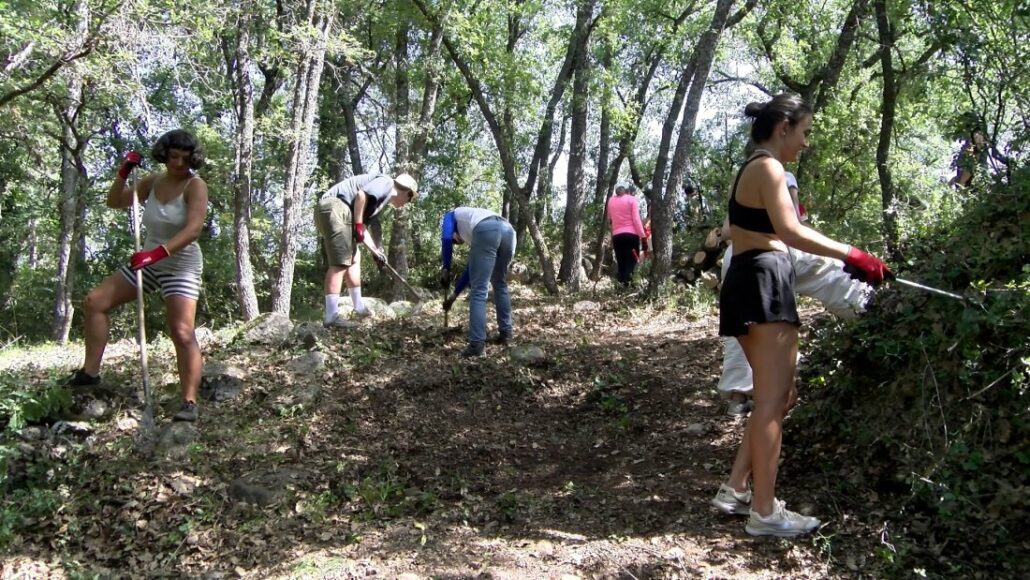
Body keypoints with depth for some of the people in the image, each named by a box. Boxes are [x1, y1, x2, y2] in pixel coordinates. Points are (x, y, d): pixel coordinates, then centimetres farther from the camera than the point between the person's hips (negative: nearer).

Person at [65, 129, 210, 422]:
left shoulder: (195, 186, -15)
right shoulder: (153, 182, 5)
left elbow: (193, 229, -28)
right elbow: (115, 202, 13)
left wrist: (157, 253, -38)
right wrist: (124, 172, -4)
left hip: (181, 265, -7)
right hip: (149, 262, 7)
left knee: (182, 332, -19)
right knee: (95, 301, 5)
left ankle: (189, 403, -18)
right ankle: (90, 372, 13)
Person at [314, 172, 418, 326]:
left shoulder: (382, 199, 30)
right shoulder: (386, 183, 2)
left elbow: (363, 227, 32)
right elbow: (361, 195, -15)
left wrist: (375, 250, 34)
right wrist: (358, 225, -11)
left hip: (328, 210, 11)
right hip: (335, 207, -11)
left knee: (353, 258, 19)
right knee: (340, 263, -14)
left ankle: (359, 308, 25)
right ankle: (331, 317, -18)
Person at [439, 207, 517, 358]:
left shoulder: (451, 215, 34)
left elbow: (446, 239, 10)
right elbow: (471, 269, 44)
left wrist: (445, 269, 19)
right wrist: (454, 295, 51)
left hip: (486, 231, -6)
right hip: (508, 231, 7)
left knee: (479, 290, -3)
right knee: (500, 284, 26)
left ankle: (477, 345, -7)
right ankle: (506, 333, 30)